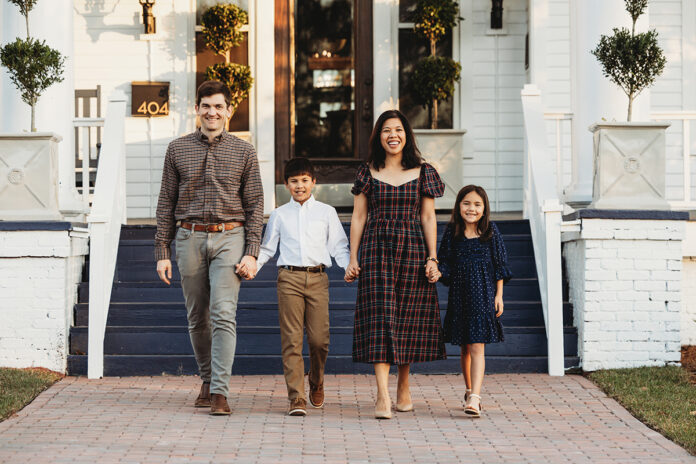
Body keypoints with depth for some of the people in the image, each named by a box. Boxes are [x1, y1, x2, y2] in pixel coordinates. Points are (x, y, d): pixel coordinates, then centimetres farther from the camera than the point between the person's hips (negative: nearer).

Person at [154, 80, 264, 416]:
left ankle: (220, 392, -15)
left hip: (228, 238, -2)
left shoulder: (243, 152, 5)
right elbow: (166, 203, 9)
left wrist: (252, 253, -4)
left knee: (223, 314, -13)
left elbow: (255, 204, 5)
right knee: (197, 318, 9)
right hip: (190, 238, 2)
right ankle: (207, 380, 26)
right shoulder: (178, 149, 7)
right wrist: (162, 252, 4)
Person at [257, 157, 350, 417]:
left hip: (317, 278, 0)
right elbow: (267, 248, 16)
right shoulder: (279, 215, 14)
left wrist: (350, 267, -5)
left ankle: (316, 384, 24)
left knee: (319, 338, -4)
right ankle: (296, 398, -5)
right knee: (291, 339, -6)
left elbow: (338, 247, 12)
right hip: (289, 278, 0)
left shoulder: (326, 213, 14)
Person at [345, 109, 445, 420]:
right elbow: (358, 217, 6)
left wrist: (432, 258, -1)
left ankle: (403, 385, 23)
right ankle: (382, 395, -17)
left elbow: (428, 218, 6)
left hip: (412, 250, 1)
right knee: (379, 317, -10)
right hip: (376, 250, -1)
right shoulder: (368, 173, 6)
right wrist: (353, 259, 0)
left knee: (408, 318, 5)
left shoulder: (422, 173, 7)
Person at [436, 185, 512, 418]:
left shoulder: (491, 232, 0)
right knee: (465, 348, 13)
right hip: (459, 295, 3)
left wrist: (499, 296, 1)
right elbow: (445, 265, 6)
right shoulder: (452, 233, 3)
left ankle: (474, 399, -21)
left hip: (483, 294, -3)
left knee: (477, 347, -12)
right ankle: (469, 390, 32)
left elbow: (500, 266, 4)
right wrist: (436, 273, -16)